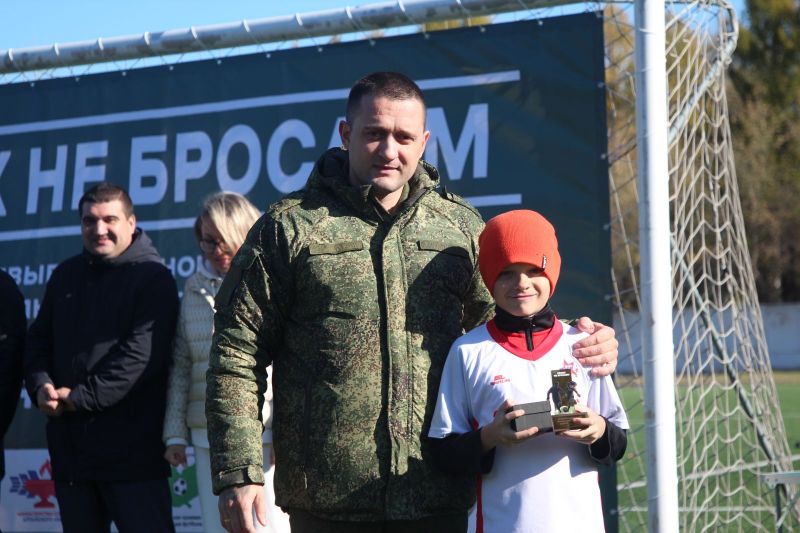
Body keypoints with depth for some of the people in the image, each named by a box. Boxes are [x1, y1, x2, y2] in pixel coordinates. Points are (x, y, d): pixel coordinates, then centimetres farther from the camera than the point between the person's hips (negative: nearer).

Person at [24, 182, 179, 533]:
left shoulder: (152, 277, -6)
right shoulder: (65, 275, 15)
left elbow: (142, 352, -16)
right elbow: (39, 339, 16)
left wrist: (82, 397, -16)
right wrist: (40, 386, -4)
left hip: (132, 451, -6)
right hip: (69, 449, 7)